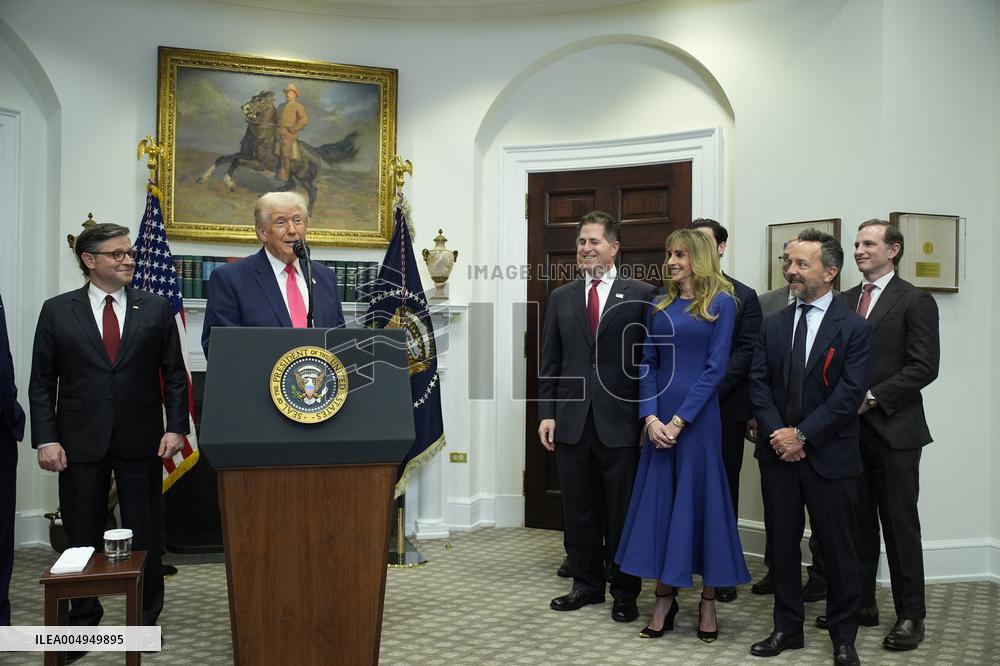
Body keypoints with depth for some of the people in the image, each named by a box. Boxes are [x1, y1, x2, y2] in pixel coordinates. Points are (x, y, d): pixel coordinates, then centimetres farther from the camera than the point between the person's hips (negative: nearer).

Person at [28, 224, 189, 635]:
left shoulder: (156, 308, 3)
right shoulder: (57, 311, 2)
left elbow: (175, 375, 4)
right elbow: (42, 382, 2)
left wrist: (176, 428, -5)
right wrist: (46, 439, -6)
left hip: (141, 441, 0)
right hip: (80, 442, 0)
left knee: (145, 535, 8)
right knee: (82, 537, 10)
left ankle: (146, 618, 23)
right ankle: (83, 619, 27)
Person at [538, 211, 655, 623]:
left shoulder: (641, 295, -1)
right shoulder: (561, 298, 10)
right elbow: (549, 361, 10)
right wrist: (547, 413, 3)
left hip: (620, 421, -3)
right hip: (572, 420, 4)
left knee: (622, 510, 6)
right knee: (578, 509, 12)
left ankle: (625, 592, 21)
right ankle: (587, 584, 27)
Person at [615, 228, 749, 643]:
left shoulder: (721, 303, -2)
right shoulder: (660, 306, 12)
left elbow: (716, 367, -9)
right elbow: (647, 365, 8)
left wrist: (680, 420, -14)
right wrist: (650, 417, -6)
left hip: (699, 417, -4)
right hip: (658, 417, 5)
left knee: (702, 500, 3)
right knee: (658, 502, 5)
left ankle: (708, 601, 16)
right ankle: (664, 601, 15)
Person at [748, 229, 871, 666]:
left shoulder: (854, 328, -5)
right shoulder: (773, 325, 8)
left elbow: (849, 394, -12)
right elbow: (758, 383, 3)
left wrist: (802, 435, -16)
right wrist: (776, 433, -11)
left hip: (829, 457, -4)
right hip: (778, 453, 4)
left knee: (837, 550, 6)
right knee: (782, 546, 12)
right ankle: (787, 629, 26)